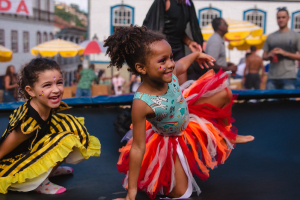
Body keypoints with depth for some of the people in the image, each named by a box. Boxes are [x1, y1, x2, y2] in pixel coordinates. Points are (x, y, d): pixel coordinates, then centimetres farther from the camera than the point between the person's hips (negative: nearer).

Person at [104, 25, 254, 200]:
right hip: (171, 142, -6)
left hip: (188, 115, 6)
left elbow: (182, 65, 5)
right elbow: (138, 148, -33)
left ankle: (227, 136, 33)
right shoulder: (142, 103, -40)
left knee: (224, 93, 6)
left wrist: (197, 54, 22)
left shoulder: (169, 73, -25)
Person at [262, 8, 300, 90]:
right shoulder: (270, 37, 16)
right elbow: (264, 56, 18)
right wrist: (269, 55, -4)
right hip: (272, 77, 3)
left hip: (289, 77, -3)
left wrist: (285, 53, -11)